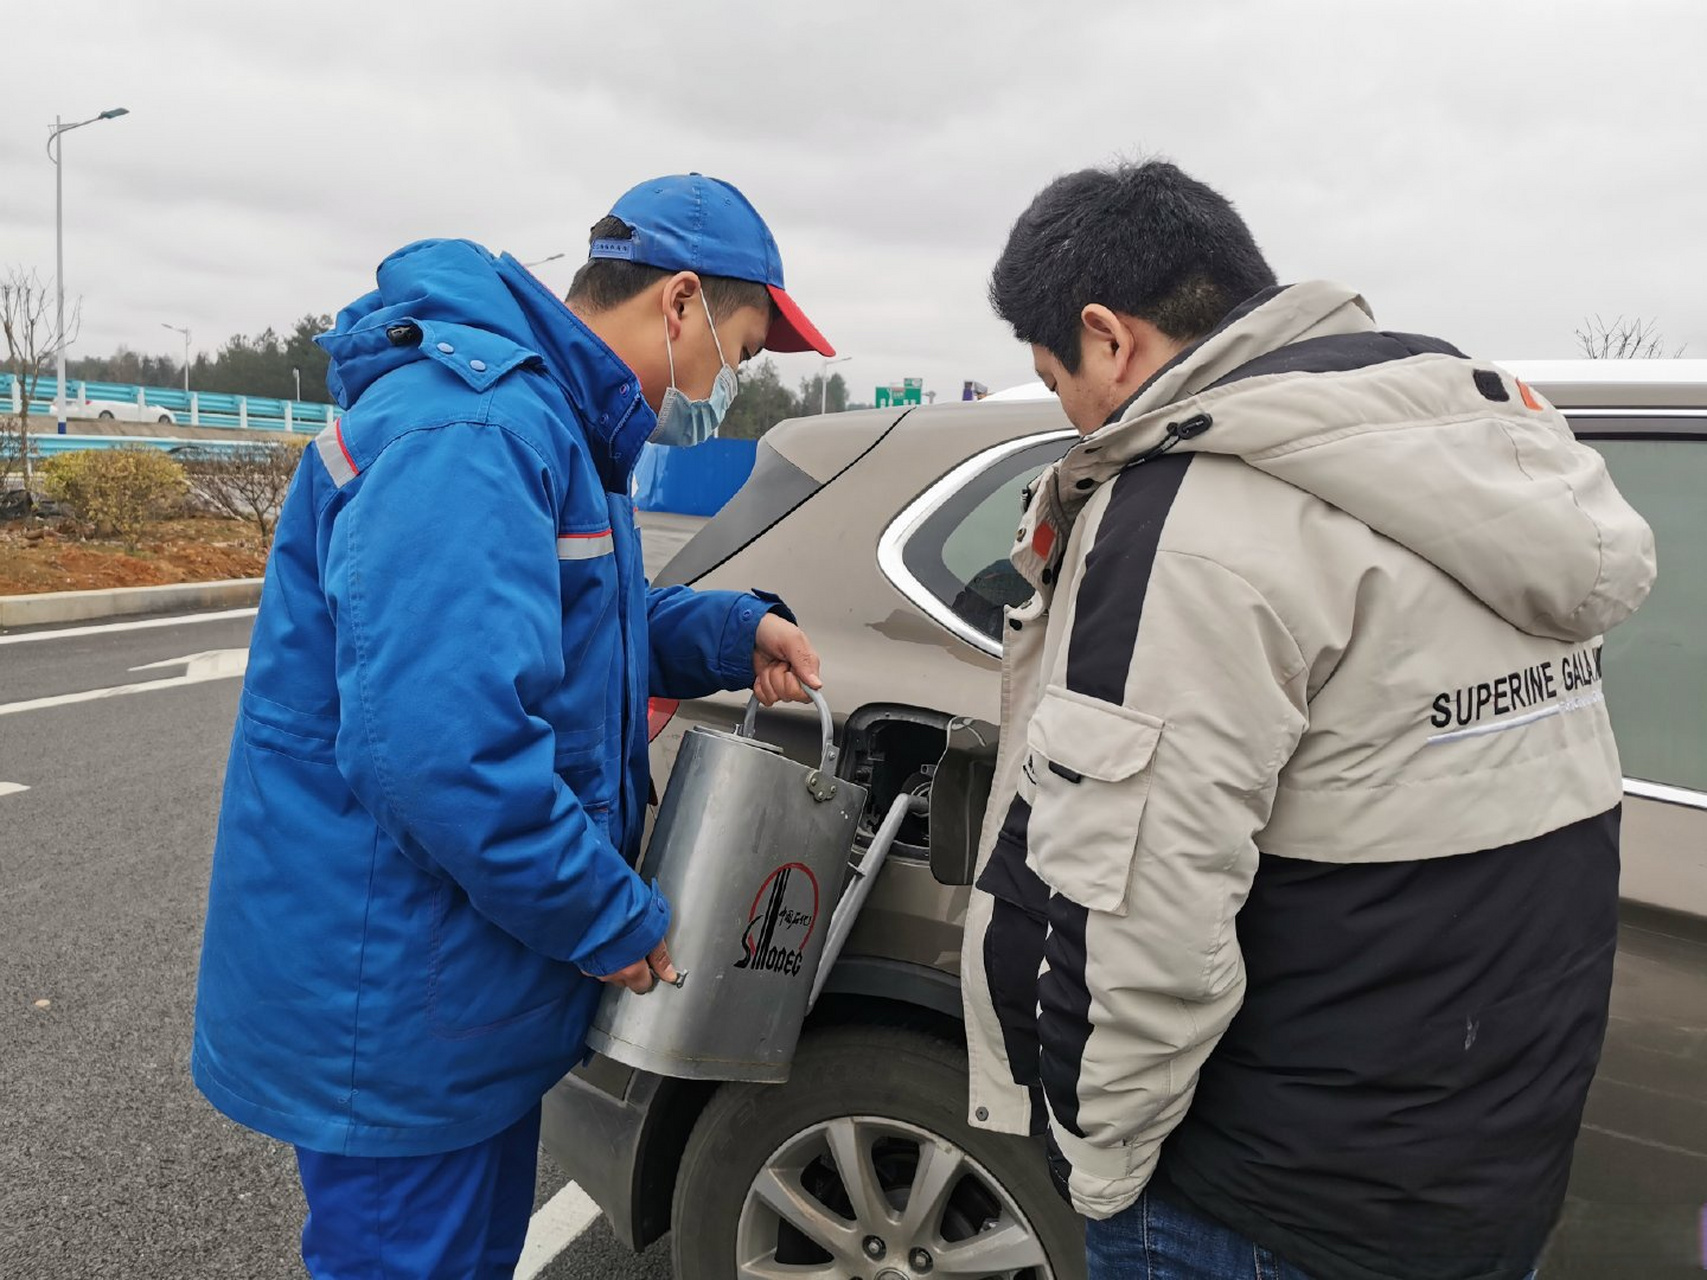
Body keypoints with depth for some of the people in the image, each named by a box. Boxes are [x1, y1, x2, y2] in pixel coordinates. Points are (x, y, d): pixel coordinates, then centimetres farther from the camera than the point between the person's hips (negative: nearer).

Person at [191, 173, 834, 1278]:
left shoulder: (549, 420, 11)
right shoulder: (470, 432, -26)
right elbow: (437, 744, -35)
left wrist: (735, 633, 7)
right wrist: (615, 920, -22)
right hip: (395, 1016, -10)